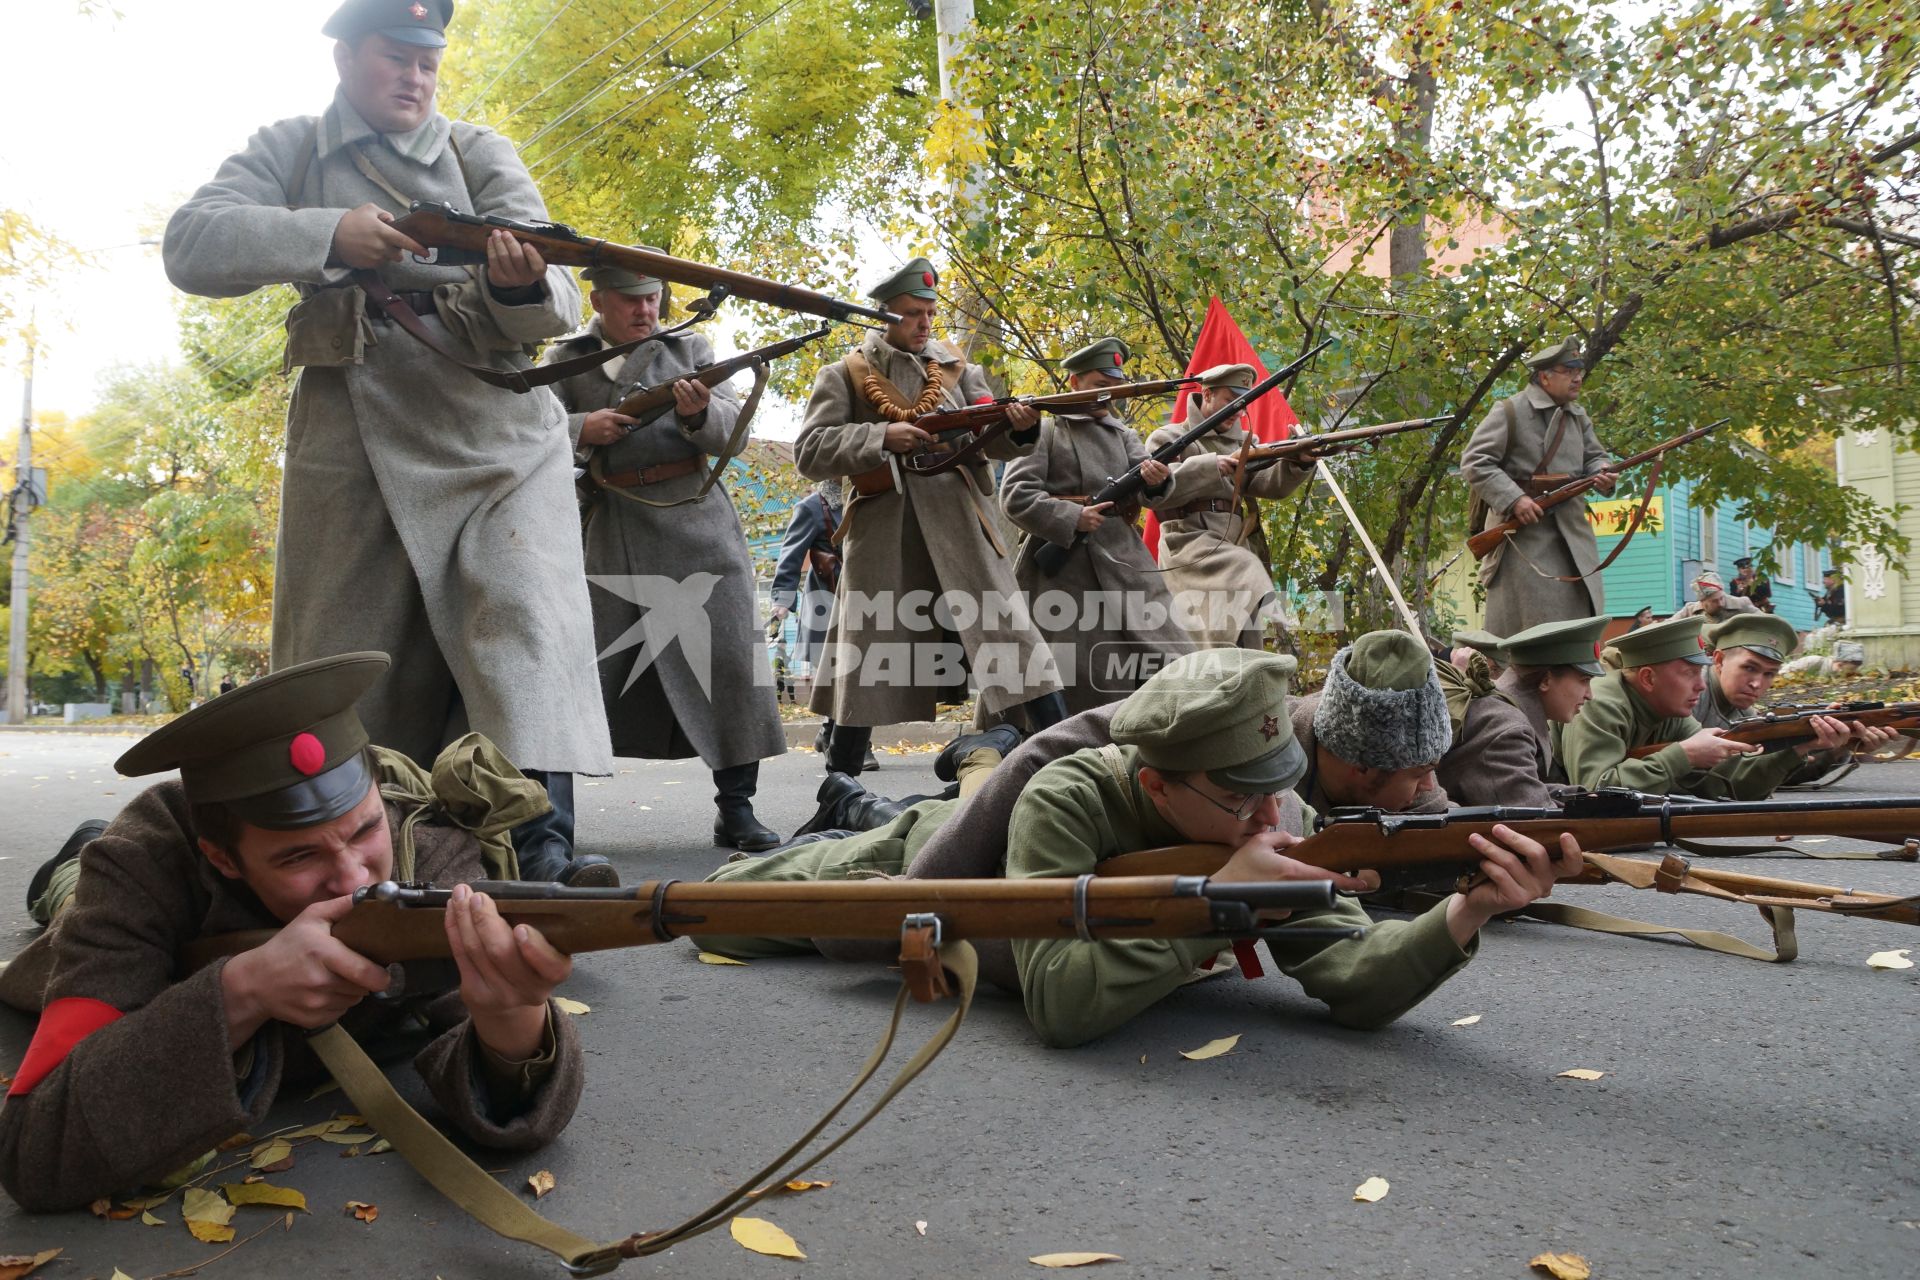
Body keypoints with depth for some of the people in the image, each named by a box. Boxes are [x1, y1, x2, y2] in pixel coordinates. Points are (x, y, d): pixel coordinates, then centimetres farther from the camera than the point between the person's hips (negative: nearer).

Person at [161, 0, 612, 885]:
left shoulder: (479, 153, 8)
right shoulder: (287, 152, 11)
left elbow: (550, 312, -4)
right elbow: (190, 246, -6)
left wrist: (523, 286, -28)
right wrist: (329, 233, -19)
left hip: (495, 428, -1)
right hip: (351, 438, 1)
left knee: (530, 614, -19)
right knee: (346, 653, 6)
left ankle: (544, 845, -26)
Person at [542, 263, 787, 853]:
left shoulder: (690, 348, 11)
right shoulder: (565, 358, 10)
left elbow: (733, 435, 5)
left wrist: (699, 413, -16)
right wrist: (581, 429, -17)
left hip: (695, 522, 1)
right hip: (610, 530, 0)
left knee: (729, 657, -7)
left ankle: (735, 809, 0)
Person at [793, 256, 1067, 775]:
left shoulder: (957, 369, 15)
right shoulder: (844, 375, 7)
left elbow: (990, 438, 4)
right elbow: (809, 453, -3)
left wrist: (1020, 427, -19)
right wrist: (881, 436, -15)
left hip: (958, 523, 1)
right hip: (882, 532, -1)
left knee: (1007, 631, -7)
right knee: (866, 661, 5)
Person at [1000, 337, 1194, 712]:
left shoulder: (1125, 435, 18)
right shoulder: (1043, 429, 5)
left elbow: (1151, 497, 5)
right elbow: (1014, 496, -6)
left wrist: (1155, 480, -19)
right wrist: (1071, 518, -17)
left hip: (1126, 565, 5)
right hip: (1062, 571, -4)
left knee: (1169, 663, -3)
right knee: (1080, 683, -2)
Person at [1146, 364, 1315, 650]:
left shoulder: (1243, 442, 21)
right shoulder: (1168, 438, 7)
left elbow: (1270, 484, 5)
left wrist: (1298, 463, -15)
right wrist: (1209, 466, -16)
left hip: (1234, 548, 6)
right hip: (1190, 543, -6)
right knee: (1246, 575, -31)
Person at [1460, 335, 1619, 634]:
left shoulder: (1578, 416, 17)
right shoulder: (1510, 412, -5)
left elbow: (1593, 457, 23)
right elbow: (1474, 461, -11)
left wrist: (1602, 475, -3)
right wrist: (1514, 499, -20)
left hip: (1571, 530, 7)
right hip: (1521, 531, -7)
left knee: (1579, 610, 5)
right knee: (1524, 620, -6)